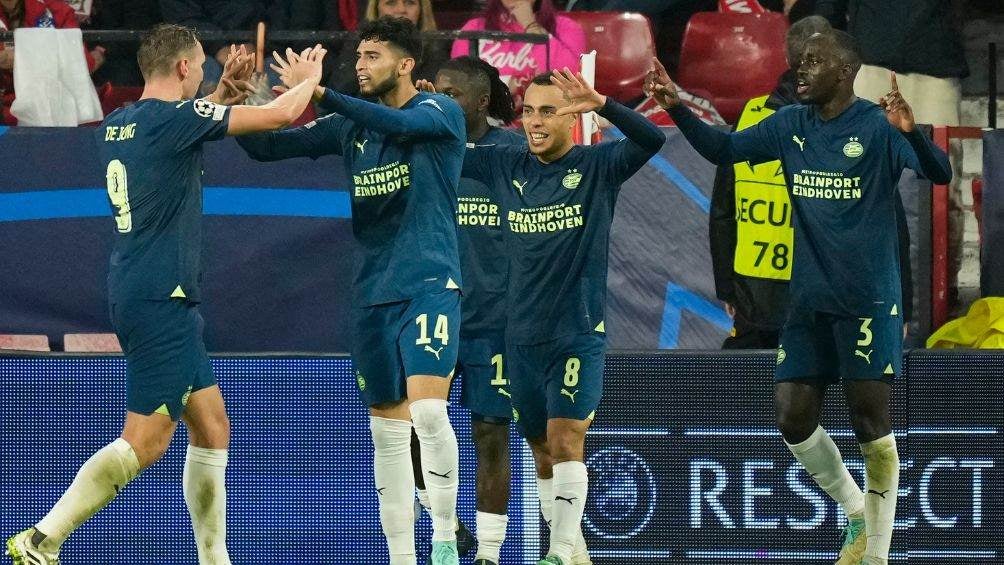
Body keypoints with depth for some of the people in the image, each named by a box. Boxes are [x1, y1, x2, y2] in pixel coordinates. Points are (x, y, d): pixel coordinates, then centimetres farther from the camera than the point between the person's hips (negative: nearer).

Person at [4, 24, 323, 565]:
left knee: (212, 429, 13)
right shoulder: (174, 118, -13)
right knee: (144, 443, -11)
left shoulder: (117, 126, 11)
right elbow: (280, 114, -8)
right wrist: (308, 78, 13)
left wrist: (223, 93, 26)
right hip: (160, 297, -10)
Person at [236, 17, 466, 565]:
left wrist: (318, 93, -33)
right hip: (374, 292, 6)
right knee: (387, 429, 6)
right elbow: (267, 146, 9)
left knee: (428, 409, -20)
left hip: (429, 284, -6)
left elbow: (398, 124, -27)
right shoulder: (350, 126, 10)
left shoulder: (440, 112, -5)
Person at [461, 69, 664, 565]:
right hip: (523, 334, 5)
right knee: (543, 450, 11)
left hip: (579, 332, -5)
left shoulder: (597, 166, -5)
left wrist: (602, 105, -36)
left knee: (565, 442, -15)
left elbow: (652, 140, -21)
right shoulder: (505, 166, 7)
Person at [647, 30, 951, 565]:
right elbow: (724, 149, 13)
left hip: (868, 300, -6)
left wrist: (911, 133, -43)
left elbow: (939, 172, -22)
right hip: (809, 300, 6)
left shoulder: (876, 125, -11)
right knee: (794, 420, 2)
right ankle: (857, 516, 23)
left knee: (870, 421, -6)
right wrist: (677, 108, -2)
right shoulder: (791, 125, 7)